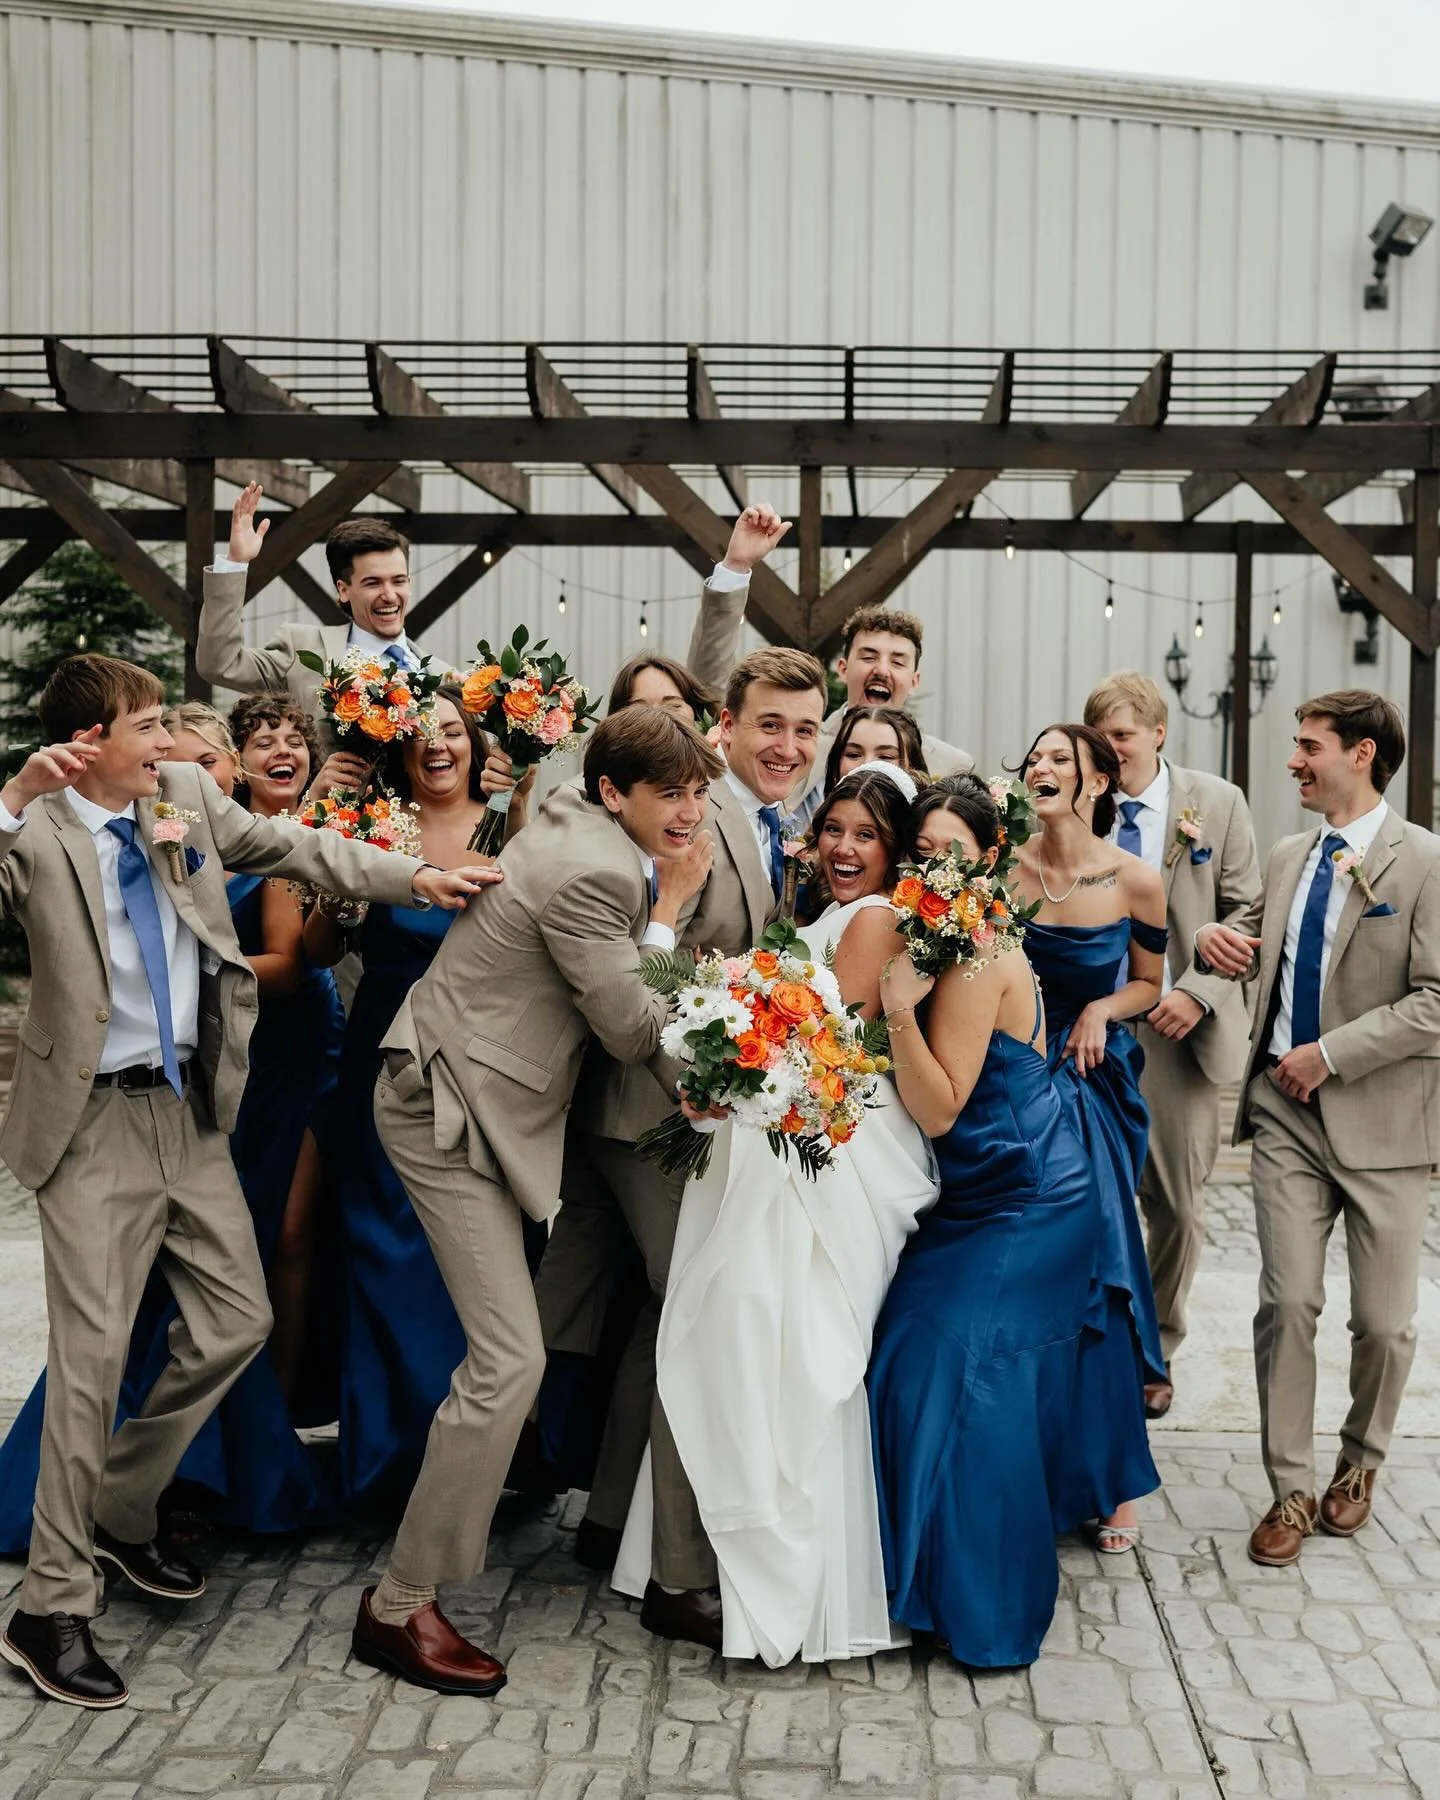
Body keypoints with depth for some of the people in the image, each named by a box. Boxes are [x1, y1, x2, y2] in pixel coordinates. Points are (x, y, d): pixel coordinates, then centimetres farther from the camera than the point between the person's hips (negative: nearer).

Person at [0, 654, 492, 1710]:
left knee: (239, 1318, 10)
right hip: (98, 1120, -6)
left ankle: (121, 1512, 32)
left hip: (192, 1107, 6)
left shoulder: (187, 793, 4)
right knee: (94, 1352, -4)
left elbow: (292, 848, 11)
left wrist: (416, 877, 7)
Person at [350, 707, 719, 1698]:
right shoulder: (594, 875, -24)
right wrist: (669, 909, -9)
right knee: (509, 1361, -11)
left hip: (479, 1095, 11)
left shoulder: (574, 824, 7)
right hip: (452, 1108, -11)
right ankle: (400, 1605, -2)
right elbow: (638, 1032, -17)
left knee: (516, 1344, 22)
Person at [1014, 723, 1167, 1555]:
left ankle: (1110, 1478, 19)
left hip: (1094, 1086, -1)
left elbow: (1149, 983, 5)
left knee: (1090, 1274, -1)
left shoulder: (1137, 881, -8)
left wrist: (1101, 1008, -11)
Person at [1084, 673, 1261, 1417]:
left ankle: (1155, 1353, 29)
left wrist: (1198, 992, -12)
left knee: (1176, 1206, 11)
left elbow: (1246, 913, 1)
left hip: (1175, 1030, 1)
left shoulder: (1217, 804, 1)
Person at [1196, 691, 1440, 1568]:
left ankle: (1360, 1464, 33)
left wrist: (1330, 1054, -17)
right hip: (1288, 1111, 4)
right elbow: (1255, 933, 25)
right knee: (1288, 1302, 0)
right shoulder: (1288, 858, 9)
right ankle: (1291, 1490, 14)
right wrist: (1218, 936, 1)